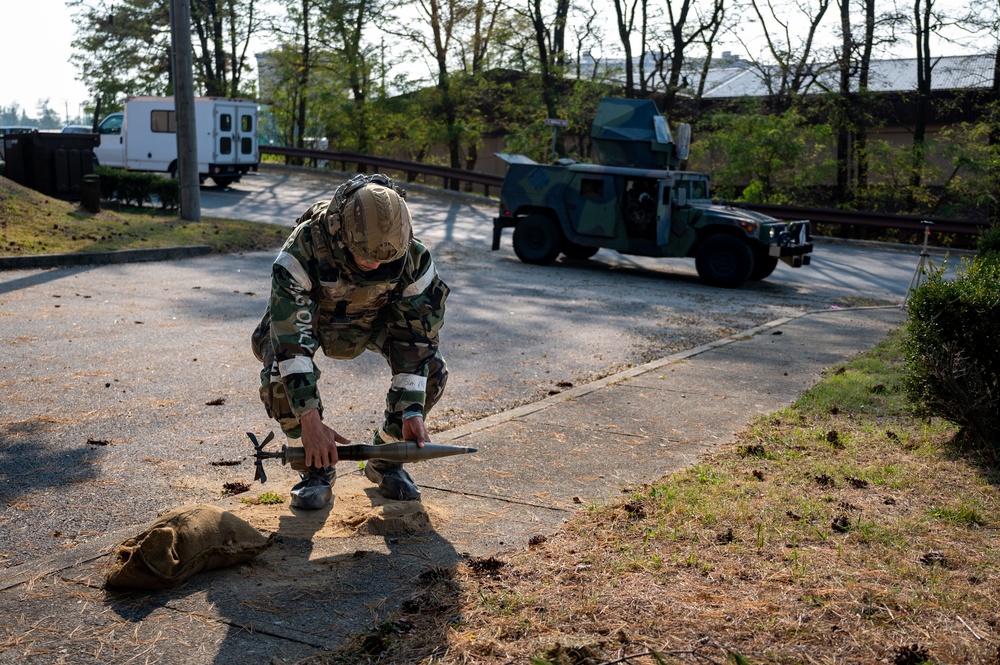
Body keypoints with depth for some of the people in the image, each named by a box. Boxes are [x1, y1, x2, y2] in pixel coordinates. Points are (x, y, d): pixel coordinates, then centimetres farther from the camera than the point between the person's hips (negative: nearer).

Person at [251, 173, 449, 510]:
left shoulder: (413, 256, -31)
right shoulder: (304, 247, -40)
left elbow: (418, 336, -23)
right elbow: (290, 335, -41)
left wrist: (413, 410, -30)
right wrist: (310, 420, -45)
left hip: (377, 315, 2)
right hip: (308, 313, -2)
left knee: (432, 370, -20)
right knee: (280, 376, -30)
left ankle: (385, 459, 5)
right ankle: (318, 467, -5)